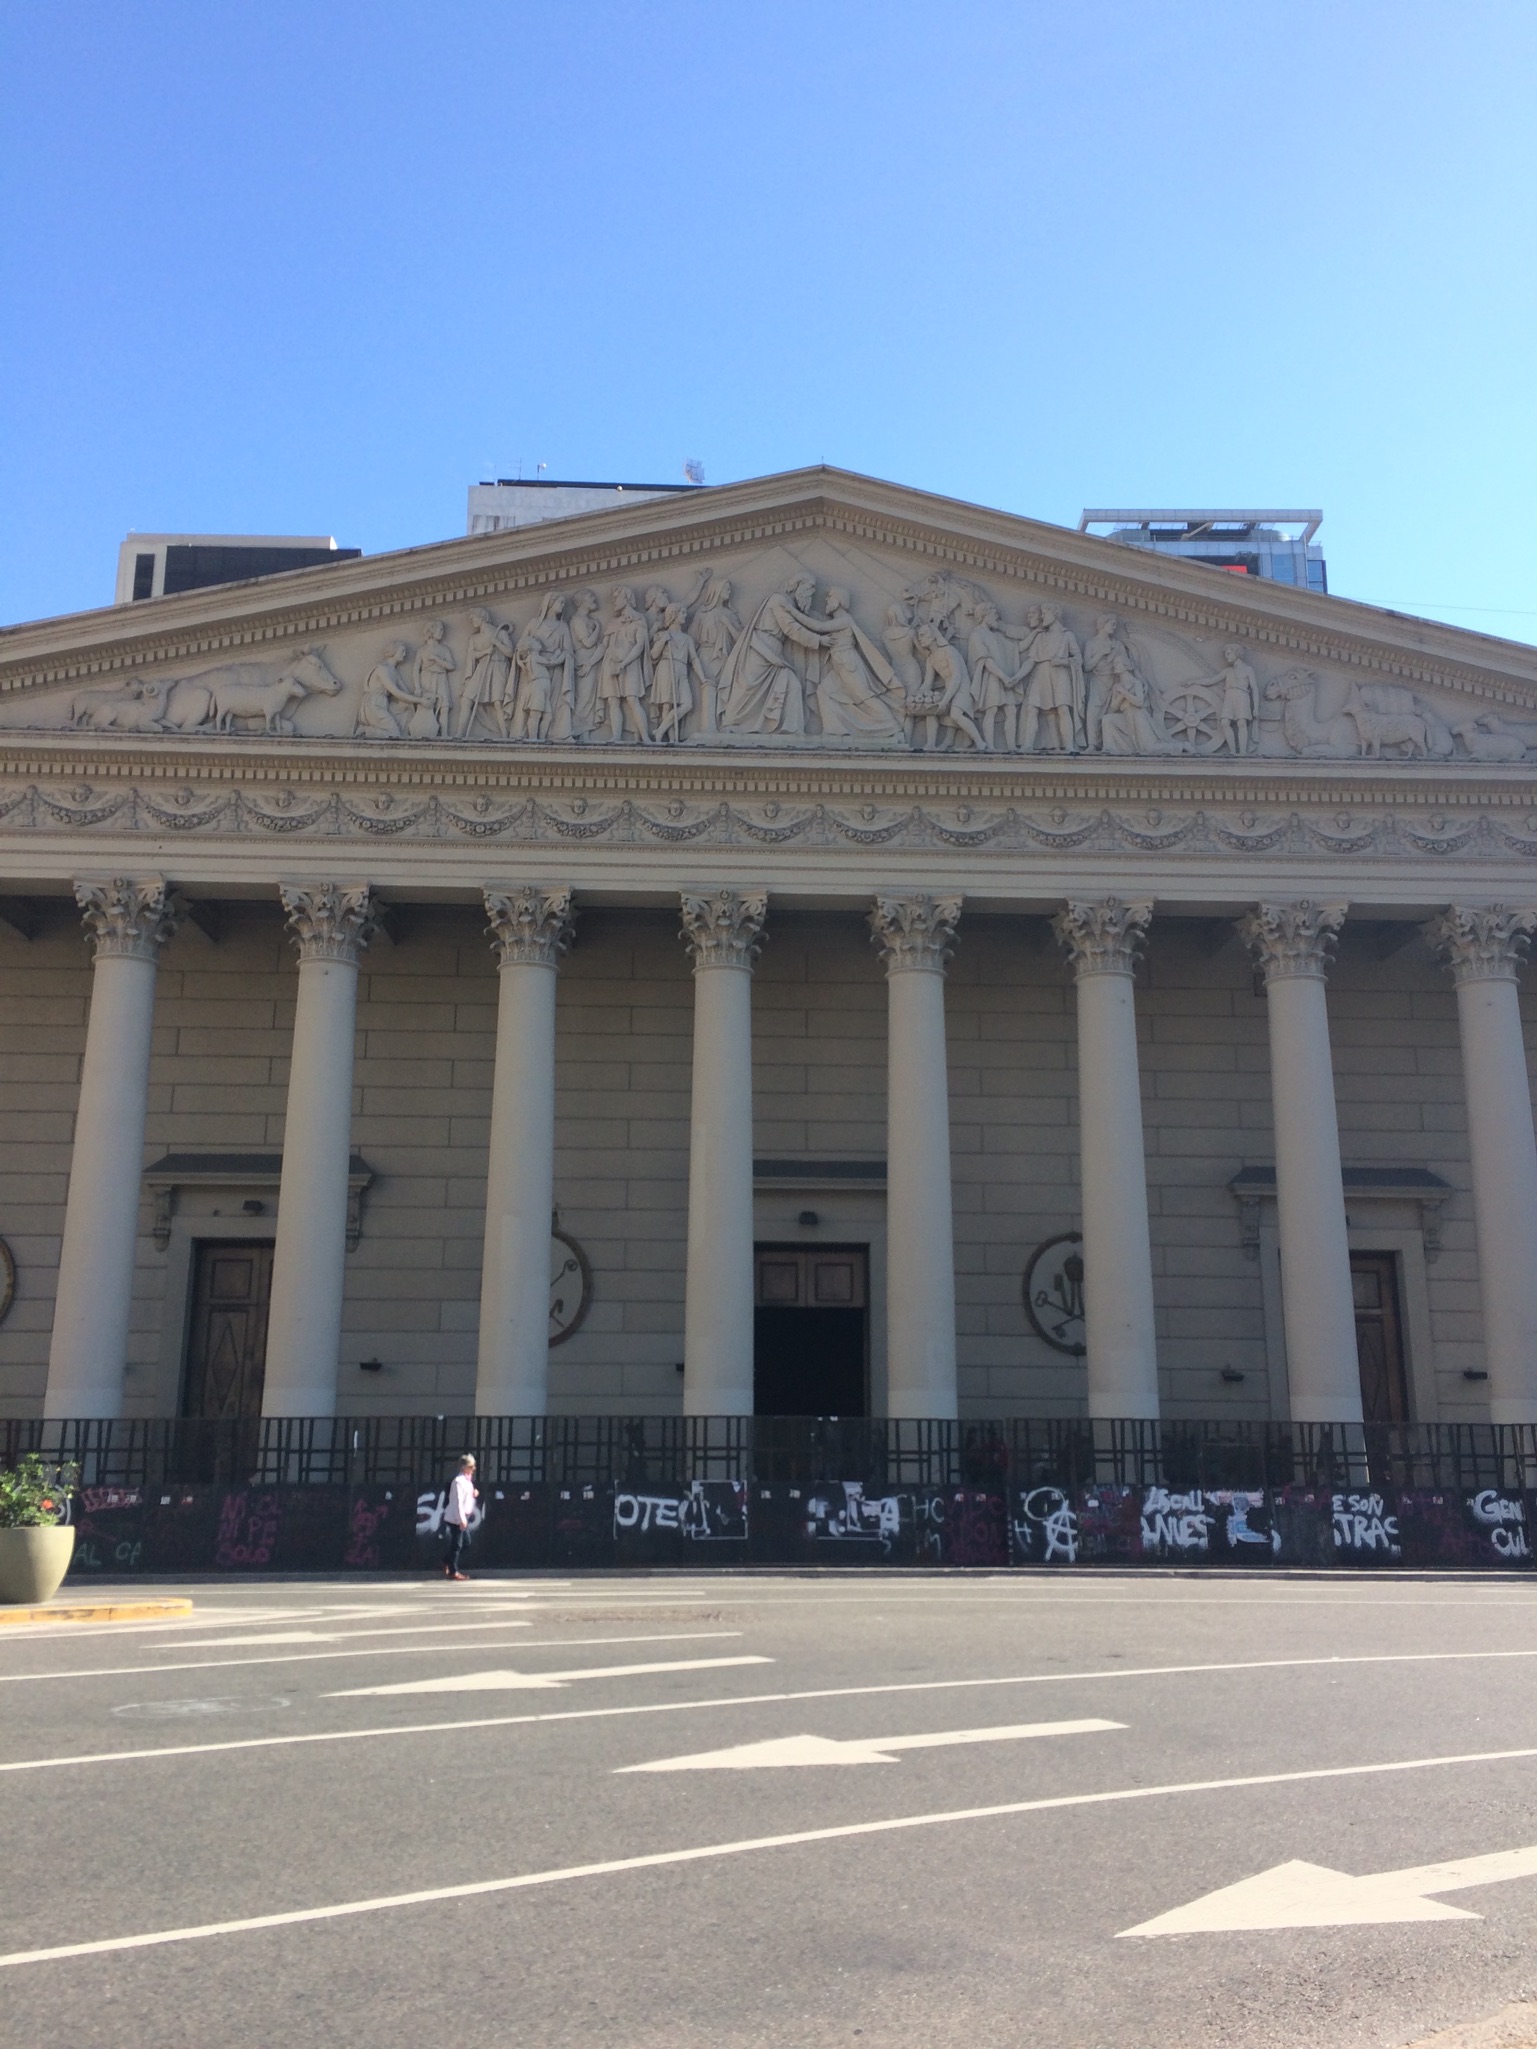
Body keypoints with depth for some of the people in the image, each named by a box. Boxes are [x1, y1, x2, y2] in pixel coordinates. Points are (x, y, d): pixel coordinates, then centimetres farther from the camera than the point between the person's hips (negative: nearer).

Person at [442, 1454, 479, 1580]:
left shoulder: (467, 1480, 11)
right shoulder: (459, 1481, -19)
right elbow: (458, 1501, -22)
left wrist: (474, 1494, 2)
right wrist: (461, 1519, -24)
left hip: (463, 1517, 10)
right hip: (456, 1518, -10)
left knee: (466, 1542, 14)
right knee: (456, 1544, -2)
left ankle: (448, 1563, 26)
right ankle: (453, 1572, 7)